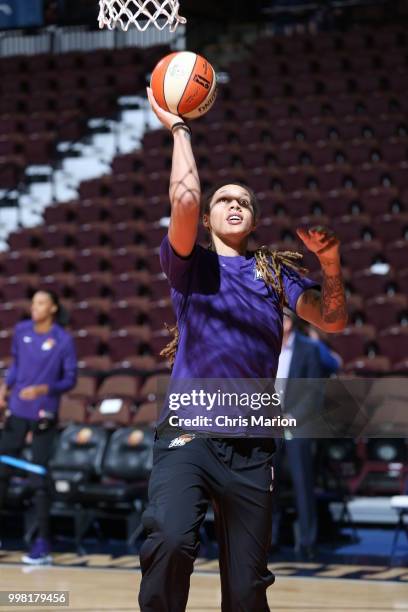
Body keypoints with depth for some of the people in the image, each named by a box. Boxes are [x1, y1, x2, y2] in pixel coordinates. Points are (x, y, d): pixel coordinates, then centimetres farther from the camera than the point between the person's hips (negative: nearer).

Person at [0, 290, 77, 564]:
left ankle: (43, 545, 5)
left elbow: (70, 379, -5)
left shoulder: (64, 340, -9)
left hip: (44, 415, -4)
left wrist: (43, 389, -20)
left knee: (39, 479, -3)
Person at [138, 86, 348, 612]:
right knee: (171, 540, -31)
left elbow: (331, 321, 7)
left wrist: (330, 263, -8)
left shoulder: (274, 271, 17)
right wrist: (178, 128, -1)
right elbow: (185, 199, -11)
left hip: (251, 447, 3)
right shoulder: (190, 264, 7)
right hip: (187, 435, -3)